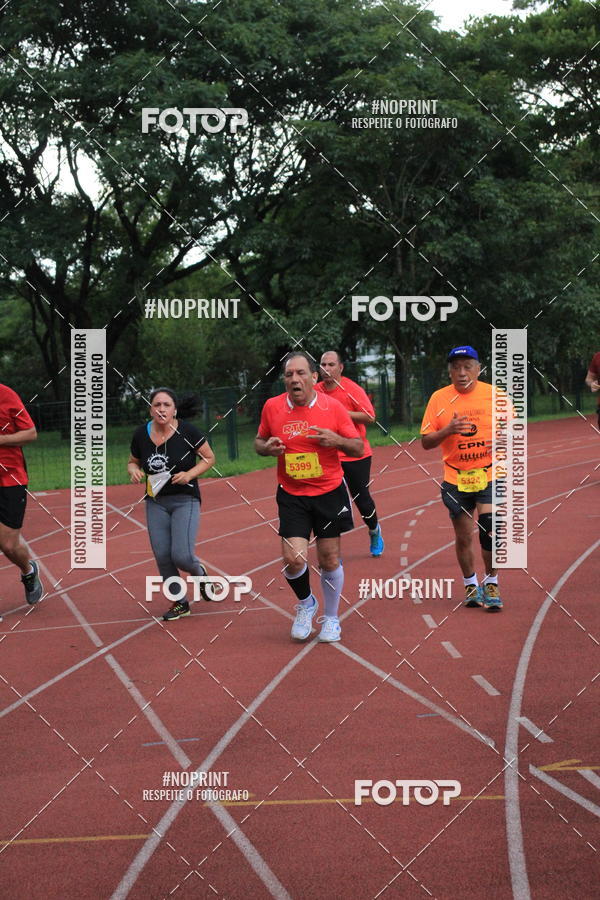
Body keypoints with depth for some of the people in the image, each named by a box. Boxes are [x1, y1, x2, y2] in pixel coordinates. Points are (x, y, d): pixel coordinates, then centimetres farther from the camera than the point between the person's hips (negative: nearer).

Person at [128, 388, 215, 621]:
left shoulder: (187, 431, -11)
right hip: (156, 502, 4)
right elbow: (133, 461, 15)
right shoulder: (141, 435, -1)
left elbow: (209, 458, 0)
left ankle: (200, 574, 22)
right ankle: (179, 603, 21)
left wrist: (190, 474, -16)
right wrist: (134, 471, -8)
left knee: (181, 556, -15)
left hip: (186, 500, -4)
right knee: (162, 556, 0)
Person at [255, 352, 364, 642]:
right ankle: (305, 603, 20)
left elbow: (358, 447, -1)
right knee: (293, 558, -12)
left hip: (330, 492, 0)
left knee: (329, 558, 5)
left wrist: (336, 440, -22)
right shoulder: (272, 407, -3)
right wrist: (267, 447, -11)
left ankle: (331, 618, 28)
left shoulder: (332, 406, -8)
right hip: (291, 495, 1)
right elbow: (259, 441, 13)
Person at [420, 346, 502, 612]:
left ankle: (491, 584, 3)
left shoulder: (494, 394, -2)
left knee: (490, 530, -16)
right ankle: (471, 585, 29)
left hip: (490, 475, -1)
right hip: (455, 479, 1)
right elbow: (426, 442, 0)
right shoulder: (439, 398, 0)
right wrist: (448, 430, -19)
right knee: (463, 538, 8)